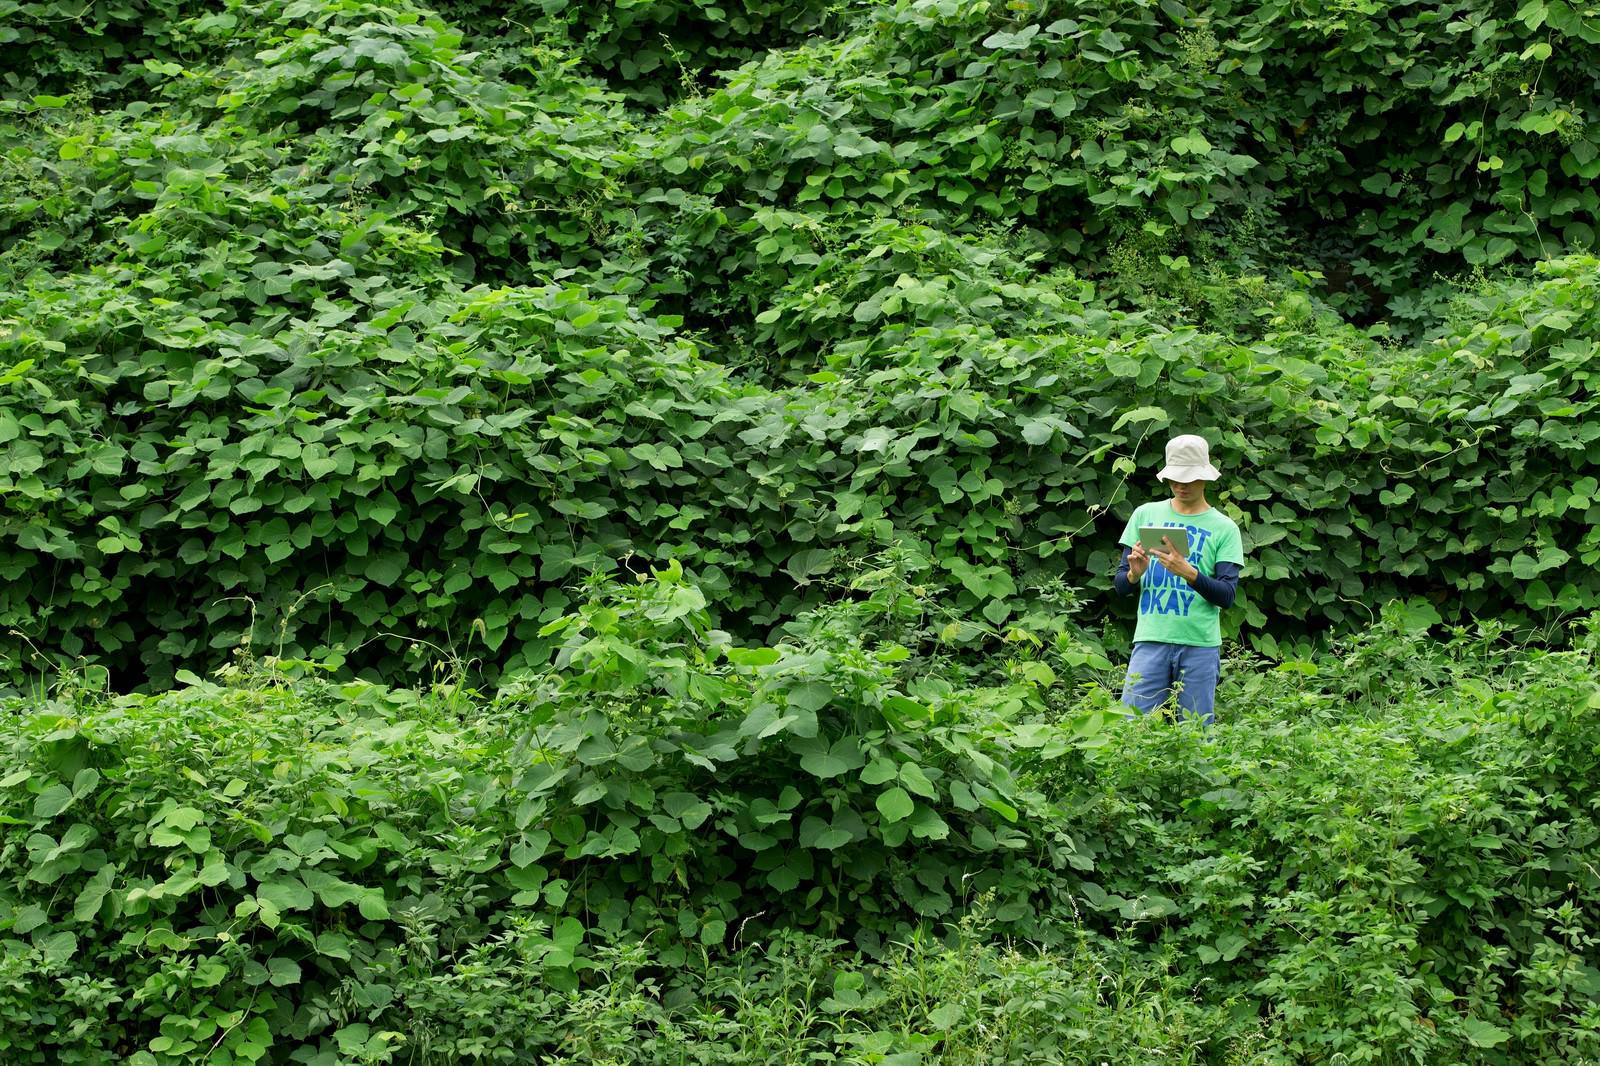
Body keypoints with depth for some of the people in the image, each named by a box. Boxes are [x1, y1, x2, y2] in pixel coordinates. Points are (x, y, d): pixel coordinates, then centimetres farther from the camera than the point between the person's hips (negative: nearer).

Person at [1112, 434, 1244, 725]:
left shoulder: (1223, 528, 5)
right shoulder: (1145, 514, 11)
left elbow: (1227, 596, -3)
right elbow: (1120, 585, 11)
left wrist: (1189, 573, -19)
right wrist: (1134, 574, -12)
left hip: (1200, 644, -1)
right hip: (1151, 640, 1)